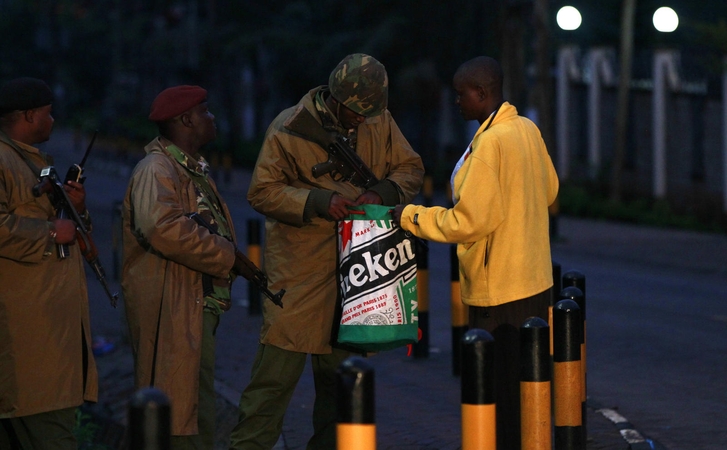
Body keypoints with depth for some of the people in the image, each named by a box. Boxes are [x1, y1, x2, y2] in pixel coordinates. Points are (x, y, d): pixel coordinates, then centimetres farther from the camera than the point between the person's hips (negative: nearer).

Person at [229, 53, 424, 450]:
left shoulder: (380, 123, 4)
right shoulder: (289, 128, -9)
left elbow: (411, 168, 12)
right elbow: (262, 192, -8)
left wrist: (382, 192, -10)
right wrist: (320, 202, -20)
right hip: (300, 267, -5)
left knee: (340, 369, 13)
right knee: (278, 368, -9)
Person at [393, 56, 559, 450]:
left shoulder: (491, 142, -20)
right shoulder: (528, 130, 6)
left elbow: (470, 223, -22)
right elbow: (548, 190, 21)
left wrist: (410, 216, -11)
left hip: (500, 293, -9)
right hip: (534, 282, 9)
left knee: (500, 394, -3)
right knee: (526, 387, 15)